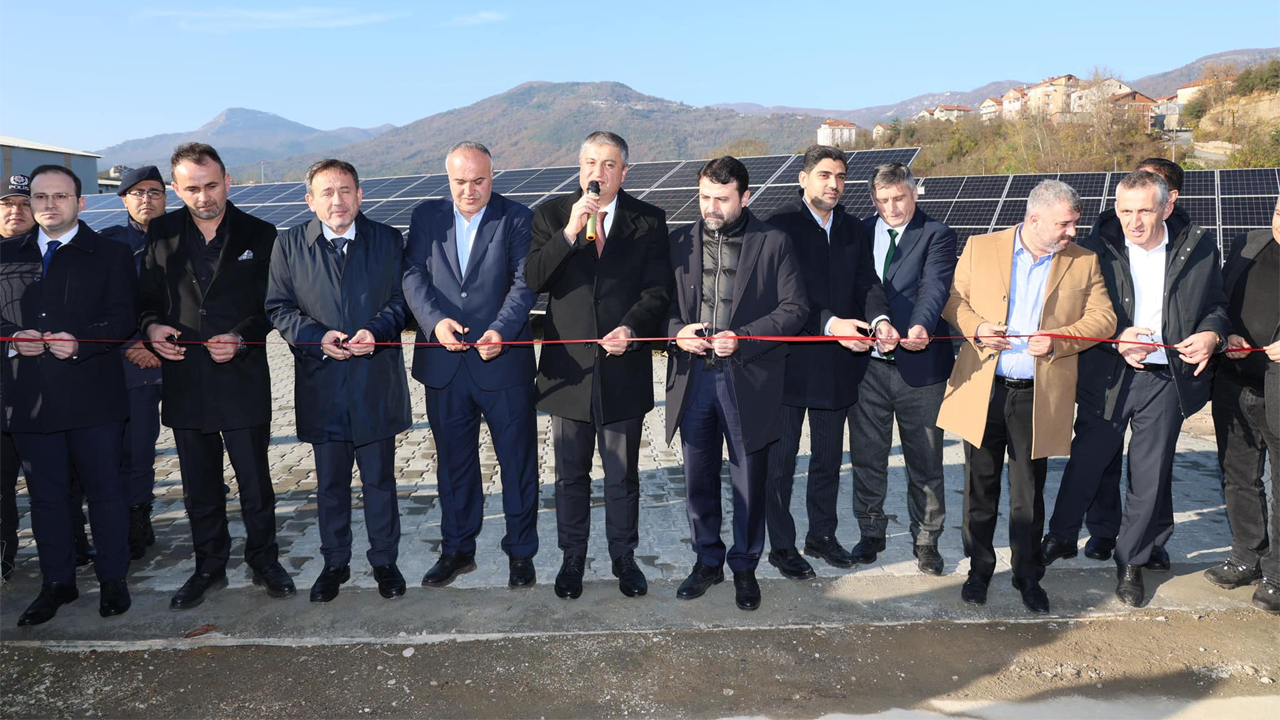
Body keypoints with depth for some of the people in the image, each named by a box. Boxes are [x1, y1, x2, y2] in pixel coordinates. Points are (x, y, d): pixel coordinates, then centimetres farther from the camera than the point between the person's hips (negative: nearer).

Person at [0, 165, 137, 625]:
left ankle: (112, 579, 19)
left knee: (105, 489, 5)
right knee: (45, 494, 11)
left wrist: (80, 343, -19)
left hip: (92, 394, -3)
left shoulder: (108, 255, 4)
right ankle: (57, 582, 25)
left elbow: (122, 317, -5)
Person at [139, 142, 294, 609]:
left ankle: (264, 561, 24)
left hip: (242, 377, -2)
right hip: (184, 378, 3)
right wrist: (151, 326, -11)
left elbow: (273, 305, -1)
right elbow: (147, 295, 10)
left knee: (255, 479, 6)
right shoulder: (162, 234, 5)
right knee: (198, 484, 13)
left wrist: (241, 339, -16)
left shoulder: (260, 235, -1)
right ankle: (209, 566, 29)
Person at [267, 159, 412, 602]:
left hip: (377, 382, 0)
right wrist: (318, 337, -14)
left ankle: (384, 561, 24)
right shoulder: (289, 244, 4)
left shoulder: (388, 240, 4)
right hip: (321, 383, 1)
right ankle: (335, 563, 28)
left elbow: (402, 299, 3)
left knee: (379, 478, 8)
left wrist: (376, 330, -15)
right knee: (330, 482, 12)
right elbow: (279, 308, 3)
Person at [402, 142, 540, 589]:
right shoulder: (426, 217, 7)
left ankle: (521, 552, 23)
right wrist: (435, 320, -18)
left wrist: (500, 330, -25)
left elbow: (525, 282, -10)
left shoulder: (516, 219, -1)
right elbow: (413, 275, -1)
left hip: (503, 359, -2)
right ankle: (457, 549, 30)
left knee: (517, 459, 6)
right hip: (443, 364, 3)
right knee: (453, 461, 14)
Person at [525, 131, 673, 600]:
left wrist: (631, 328, -21)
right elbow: (533, 280, -11)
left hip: (623, 368, 0)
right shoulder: (551, 215, 1)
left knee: (623, 474, 13)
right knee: (570, 474, 14)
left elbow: (657, 291, -3)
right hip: (568, 368, 1)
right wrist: (569, 233, -22)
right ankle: (572, 557, 32)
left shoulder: (648, 221, 1)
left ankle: (623, 557, 31)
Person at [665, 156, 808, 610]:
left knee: (750, 482, 8)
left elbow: (794, 308, -5)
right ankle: (707, 560, 31)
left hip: (748, 380, -2)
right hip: (693, 377, 3)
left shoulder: (773, 244, -2)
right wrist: (677, 331, -11)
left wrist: (743, 339, -16)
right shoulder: (680, 242, 7)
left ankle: (745, 566, 27)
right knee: (699, 479, 12)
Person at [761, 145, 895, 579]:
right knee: (781, 457, 5)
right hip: (790, 361, -6)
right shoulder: (780, 226, -9)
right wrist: (829, 323, -29)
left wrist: (879, 318, -20)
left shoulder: (854, 230, 11)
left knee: (829, 456, 17)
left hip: (838, 364, 6)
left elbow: (867, 282, 0)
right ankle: (781, 546, 18)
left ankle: (822, 535, 33)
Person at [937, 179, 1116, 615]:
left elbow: (1103, 319, 1)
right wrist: (975, 327, -12)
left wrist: (1058, 340, -15)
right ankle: (979, 570, 26)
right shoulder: (980, 248, 3)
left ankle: (1028, 576, 26)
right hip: (982, 392, 0)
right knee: (981, 487, 10)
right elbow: (953, 299, 8)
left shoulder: (1084, 262, 5)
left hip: (1040, 398, 0)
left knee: (1029, 494, 9)